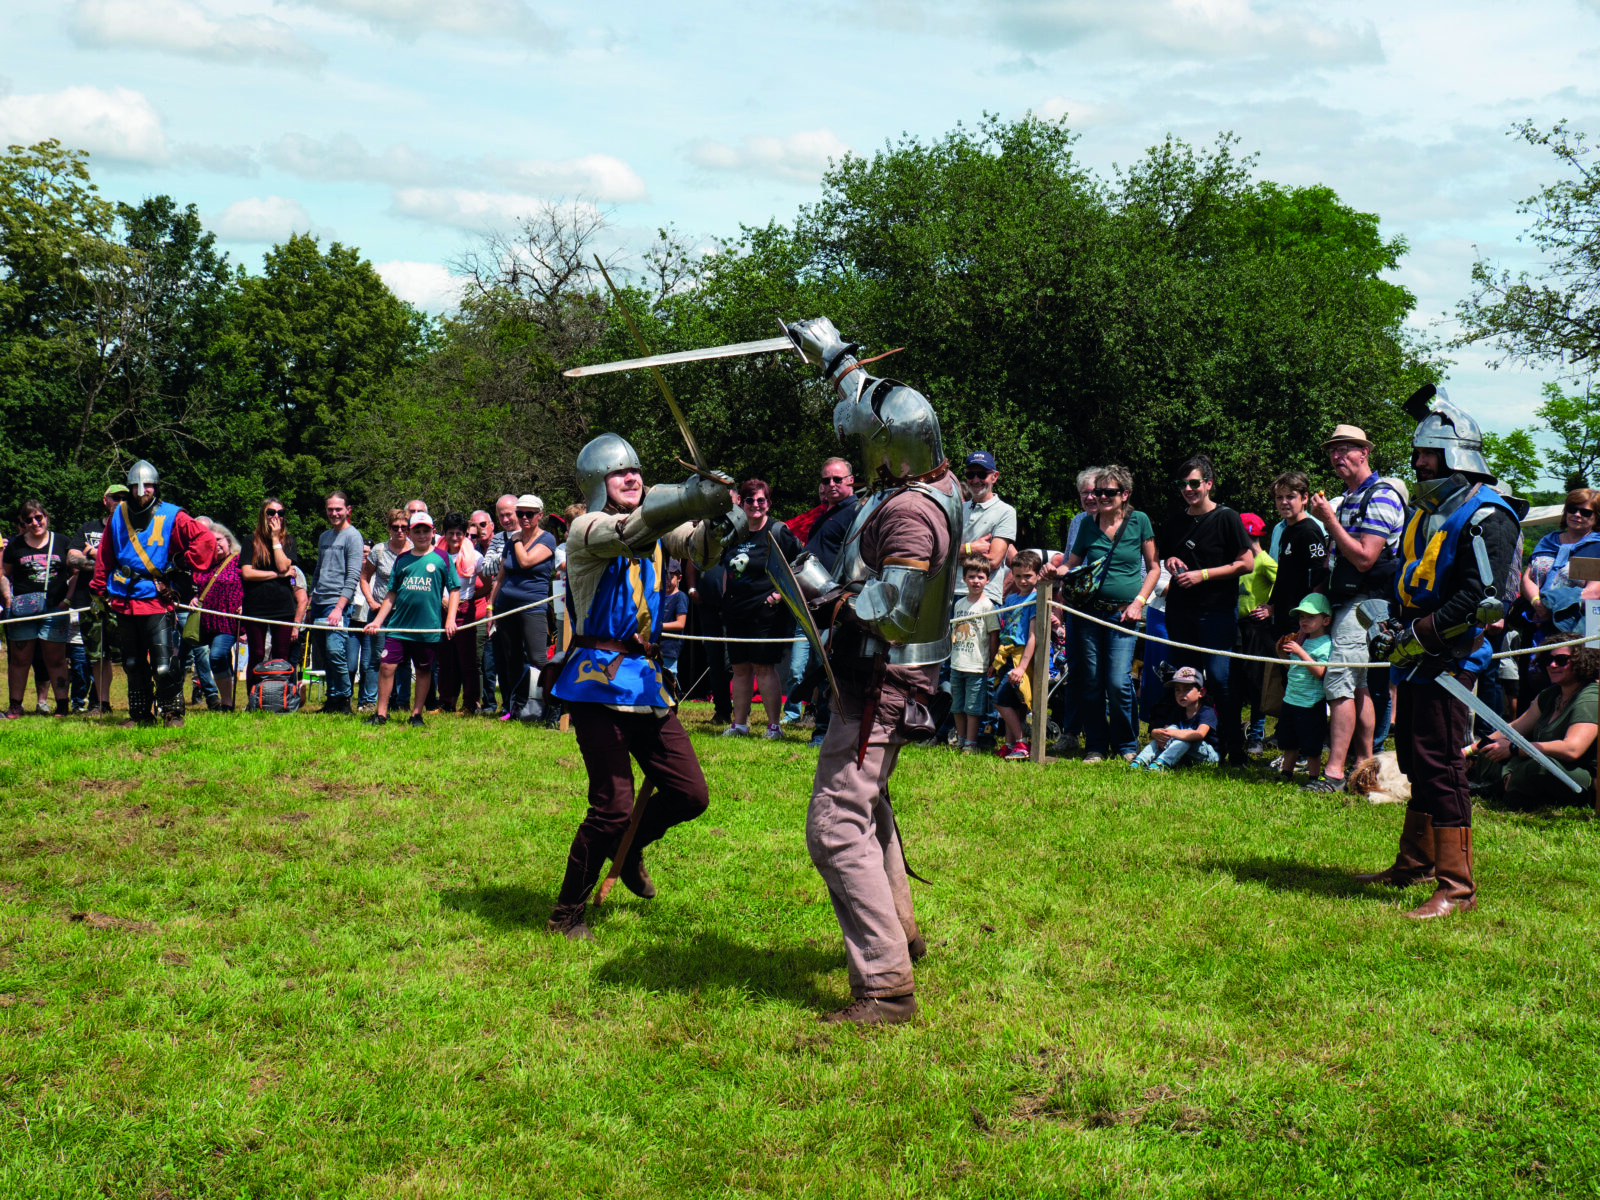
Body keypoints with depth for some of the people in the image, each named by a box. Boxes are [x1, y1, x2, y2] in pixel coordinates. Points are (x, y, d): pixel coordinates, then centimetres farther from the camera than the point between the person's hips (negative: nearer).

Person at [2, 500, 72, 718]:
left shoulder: (61, 542, 7)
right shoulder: (14, 545, 8)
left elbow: (76, 573, 10)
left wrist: (67, 599, -1)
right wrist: (8, 598, -1)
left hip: (54, 610, -1)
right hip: (22, 609, 1)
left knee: (56, 659, 1)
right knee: (20, 659, 5)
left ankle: (62, 703, 5)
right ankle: (16, 705, 11)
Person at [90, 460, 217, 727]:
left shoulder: (171, 516, -3)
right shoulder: (118, 516, 11)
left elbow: (206, 540, -7)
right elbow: (104, 556, 18)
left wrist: (183, 565, -7)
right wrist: (99, 591, 15)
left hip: (157, 601, -5)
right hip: (124, 602, 5)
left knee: (164, 665, -11)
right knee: (133, 664, 12)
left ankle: (172, 712, 5)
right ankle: (139, 713, 23)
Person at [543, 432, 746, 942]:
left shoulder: (655, 524, 12)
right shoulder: (586, 529, -8)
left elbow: (697, 547, -4)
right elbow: (631, 532, -29)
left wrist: (715, 527, -29)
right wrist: (691, 498, -45)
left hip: (647, 680, 7)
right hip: (599, 682, -7)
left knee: (689, 795, 7)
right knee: (613, 806, -10)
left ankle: (628, 848, 37)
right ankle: (566, 914, 8)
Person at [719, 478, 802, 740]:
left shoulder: (778, 532, -6)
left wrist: (780, 593, -13)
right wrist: (726, 597, 16)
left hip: (766, 610, -6)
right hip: (736, 611, 6)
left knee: (763, 666, -7)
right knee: (740, 667, 10)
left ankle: (774, 725, 0)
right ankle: (739, 723, 18)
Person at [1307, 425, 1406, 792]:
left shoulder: (1381, 497, -12)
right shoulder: (1346, 499, 18)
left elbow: (1364, 559, -20)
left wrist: (1330, 520, -17)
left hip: (1363, 603, -10)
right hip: (1345, 602, 10)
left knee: (1340, 680, -15)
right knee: (1358, 686, 12)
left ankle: (1335, 771, -18)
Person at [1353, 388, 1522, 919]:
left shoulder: (1486, 517, -12)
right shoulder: (1427, 510, 18)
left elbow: (1479, 597, -21)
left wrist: (1419, 636, -19)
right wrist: (1391, 627, 11)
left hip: (1447, 658, -9)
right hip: (1415, 658, 9)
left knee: (1441, 766, -12)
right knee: (1415, 761, 17)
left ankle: (1456, 886, -10)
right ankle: (1416, 862, 29)